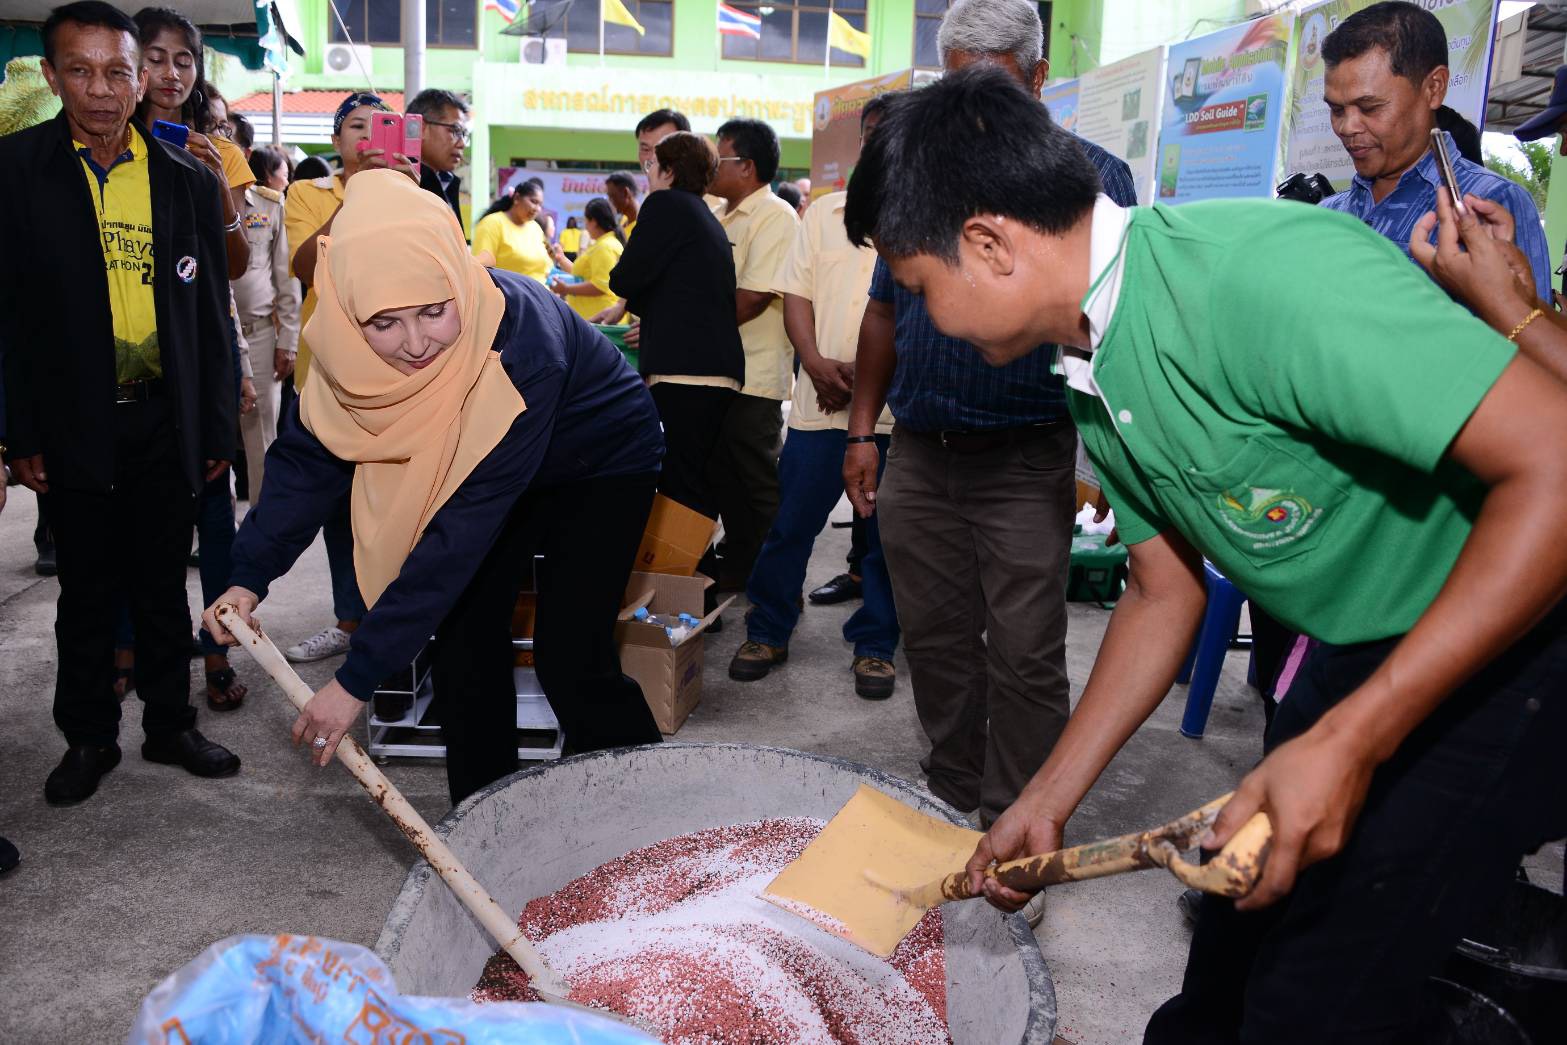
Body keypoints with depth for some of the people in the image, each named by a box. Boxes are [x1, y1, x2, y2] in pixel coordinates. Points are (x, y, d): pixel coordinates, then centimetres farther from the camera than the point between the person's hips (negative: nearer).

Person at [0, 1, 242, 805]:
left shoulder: (189, 181, 5)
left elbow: (210, 316, 7)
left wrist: (217, 429, 6)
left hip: (165, 419, 2)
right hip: (74, 422, -1)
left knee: (163, 585, 12)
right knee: (86, 590, 10)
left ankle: (170, 725, 27)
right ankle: (89, 738, 25)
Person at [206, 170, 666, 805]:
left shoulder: (520, 345, -41)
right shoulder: (352, 341, -23)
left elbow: (462, 533, -41)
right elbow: (310, 454, -10)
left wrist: (358, 679, -38)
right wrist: (250, 576, -23)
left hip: (602, 464, -5)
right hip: (494, 466, 6)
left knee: (570, 658, -13)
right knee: (463, 640, -2)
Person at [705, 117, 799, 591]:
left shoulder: (775, 217, -12)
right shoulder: (716, 214, 15)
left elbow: (751, 299, -21)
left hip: (754, 374, -8)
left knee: (759, 483, 0)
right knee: (723, 476, 15)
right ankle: (738, 564, 28)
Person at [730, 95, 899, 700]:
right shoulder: (824, 214, 11)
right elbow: (796, 294, 9)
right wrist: (816, 363, -8)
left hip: (896, 405, -2)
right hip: (820, 401, 2)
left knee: (887, 532, 7)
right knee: (790, 523, 6)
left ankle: (875, 645, 21)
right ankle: (767, 633, 22)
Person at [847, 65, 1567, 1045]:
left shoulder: (1266, 274, -30)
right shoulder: (1096, 384, -1)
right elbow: (1163, 595, 9)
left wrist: (1352, 739, -30)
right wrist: (1048, 800, 9)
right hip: (1358, 655, 8)